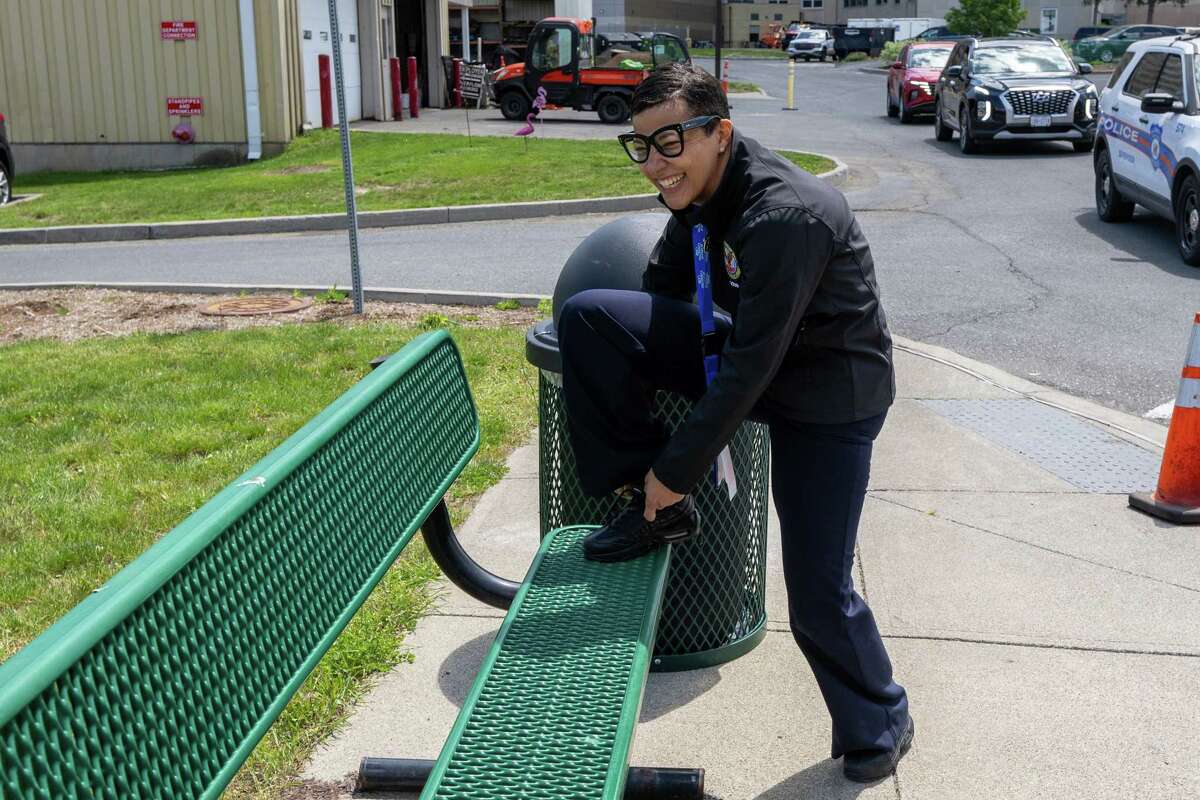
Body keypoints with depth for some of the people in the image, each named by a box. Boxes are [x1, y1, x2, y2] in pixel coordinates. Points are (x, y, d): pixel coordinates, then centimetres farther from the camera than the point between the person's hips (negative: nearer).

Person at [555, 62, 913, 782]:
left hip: (829, 391, -7)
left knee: (817, 592, -5)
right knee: (586, 315, -10)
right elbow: (664, 289, 12)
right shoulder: (702, 187, -4)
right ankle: (655, 509, 2)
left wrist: (676, 469, -20)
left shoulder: (783, 216, -31)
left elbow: (751, 367, -29)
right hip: (749, 351, 7)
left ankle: (879, 727, 27)